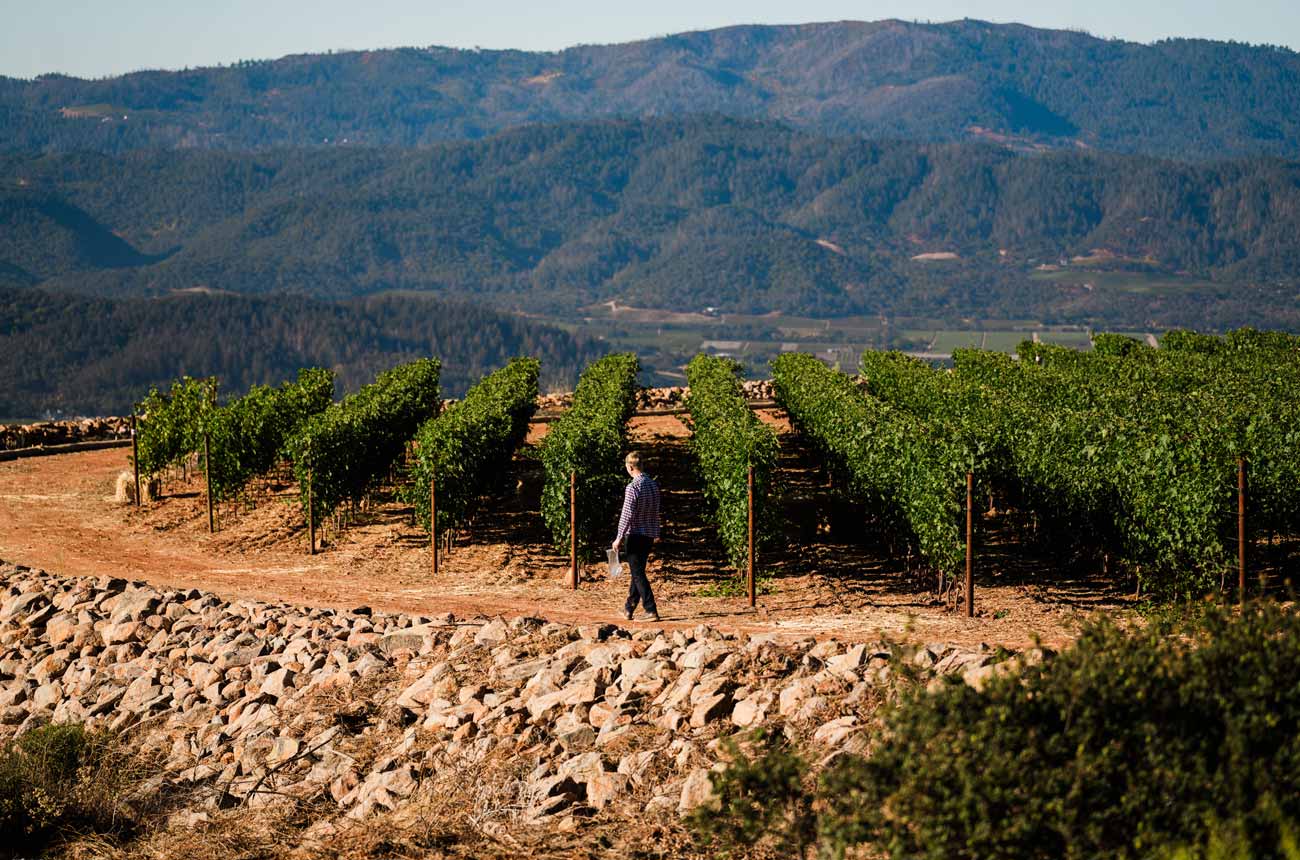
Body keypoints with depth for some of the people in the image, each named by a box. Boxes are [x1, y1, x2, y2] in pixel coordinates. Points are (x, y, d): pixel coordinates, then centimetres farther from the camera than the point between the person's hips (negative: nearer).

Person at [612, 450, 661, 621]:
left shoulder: (633, 488, -18)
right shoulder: (653, 484, 7)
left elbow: (627, 515, -20)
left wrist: (619, 537, -14)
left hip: (635, 535, -8)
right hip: (649, 536, 8)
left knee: (638, 574, -4)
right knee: (637, 572, 17)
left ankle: (652, 611, -12)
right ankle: (629, 609, 25)